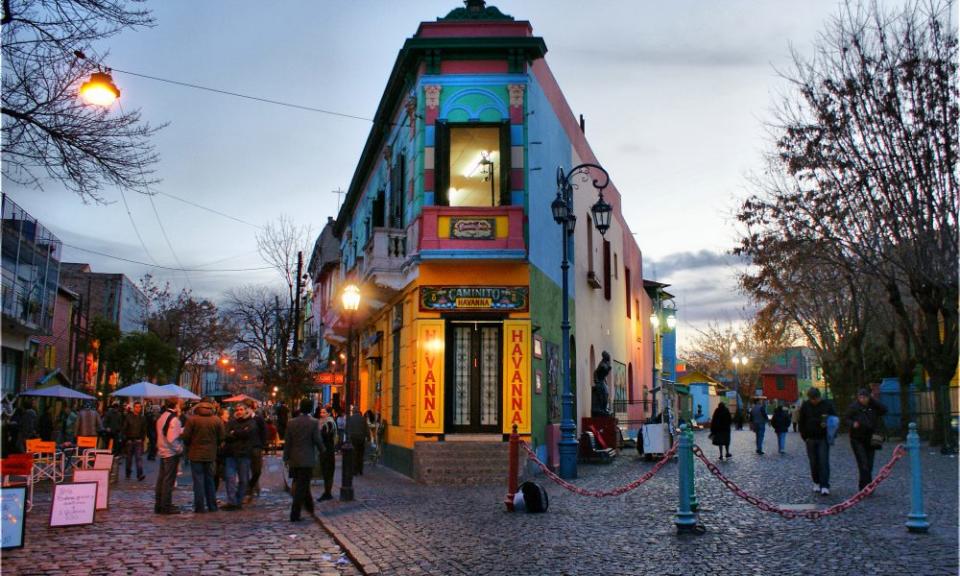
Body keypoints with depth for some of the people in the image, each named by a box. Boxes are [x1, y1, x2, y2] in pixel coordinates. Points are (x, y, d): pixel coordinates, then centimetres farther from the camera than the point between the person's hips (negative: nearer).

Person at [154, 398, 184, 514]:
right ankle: (166, 507, 2)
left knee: (161, 479, 13)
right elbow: (172, 438, -23)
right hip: (172, 453, -8)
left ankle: (158, 505, 19)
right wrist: (179, 449, -12)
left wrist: (181, 430, 7)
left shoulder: (161, 416, 9)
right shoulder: (173, 419, -18)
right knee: (169, 480, -2)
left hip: (162, 452, 8)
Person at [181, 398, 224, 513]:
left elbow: (186, 437, -9)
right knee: (209, 480, 14)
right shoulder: (217, 420, -1)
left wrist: (189, 446, 11)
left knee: (198, 480, 2)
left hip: (196, 454, -3)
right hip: (210, 454, 3)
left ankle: (200, 507, 2)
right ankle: (212, 506, 16)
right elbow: (221, 438, 0)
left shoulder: (192, 419, -9)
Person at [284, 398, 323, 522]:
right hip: (307, 459, -4)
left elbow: (287, 442, 3)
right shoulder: (313, 422, -11)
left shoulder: (291, 423, 1)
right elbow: (317, 440, -10)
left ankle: (309, 508, 34)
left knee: (302, 485, 21)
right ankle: (294, 515, -2)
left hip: (294, 460, 5)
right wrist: (322, 449, 10)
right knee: (301, 487, 0)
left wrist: (286, 458, 10)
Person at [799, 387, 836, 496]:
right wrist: (804, 436, 1)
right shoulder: (805, 405, 2)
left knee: (824, 461, -9)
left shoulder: (827, 405, -3)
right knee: (813, 462, 7)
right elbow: (801, 422, 7)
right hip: (810, 438, 2)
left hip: (823, 438, -2)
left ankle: (824, 486, -8)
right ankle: (816, 483, 21)